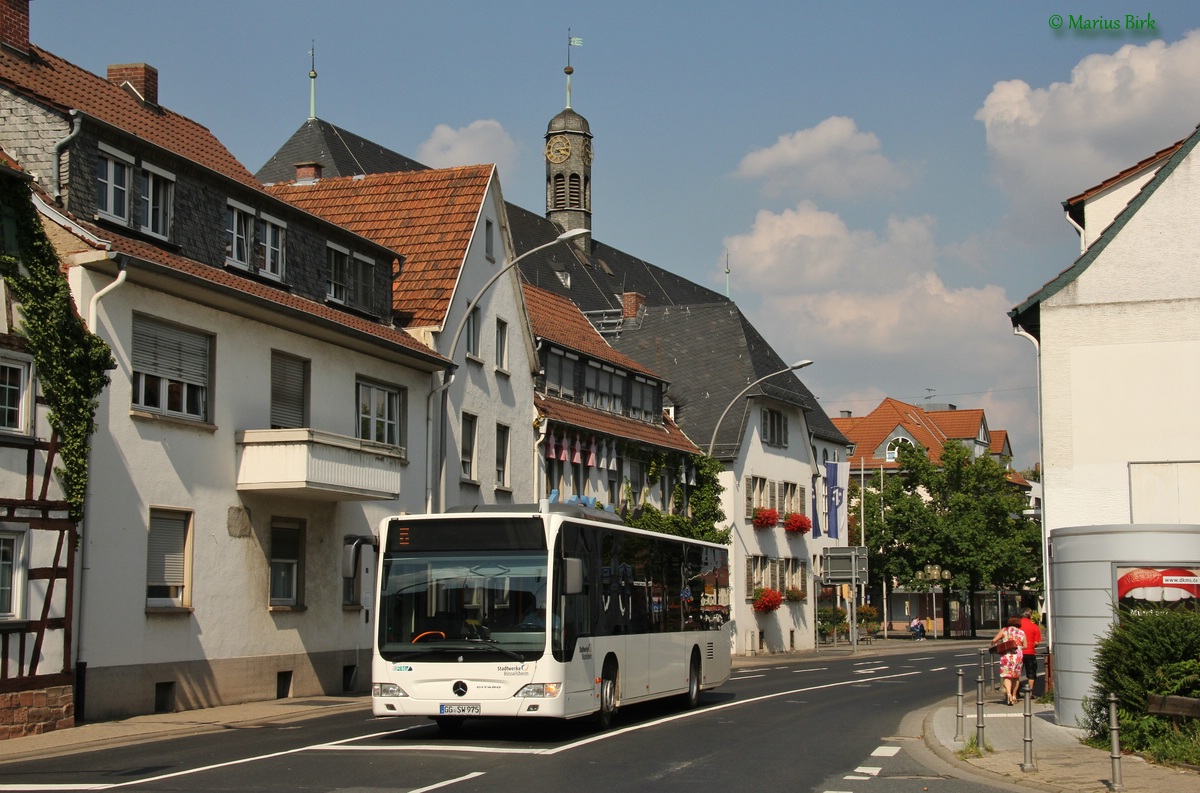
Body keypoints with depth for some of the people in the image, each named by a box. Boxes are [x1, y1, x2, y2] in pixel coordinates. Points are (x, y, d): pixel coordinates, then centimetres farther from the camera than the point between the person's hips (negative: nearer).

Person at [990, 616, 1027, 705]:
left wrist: (993, 646, 22)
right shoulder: (1022, 632, 11)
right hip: (1018, 655, 2)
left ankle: (1008, 693, -24)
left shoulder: (1004, 630, 7)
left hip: (1006, 655, -2)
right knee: (1016, 676, 15)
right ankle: (1014, 696, 18)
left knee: (1007, 675, -1)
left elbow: (994, 640, 1)